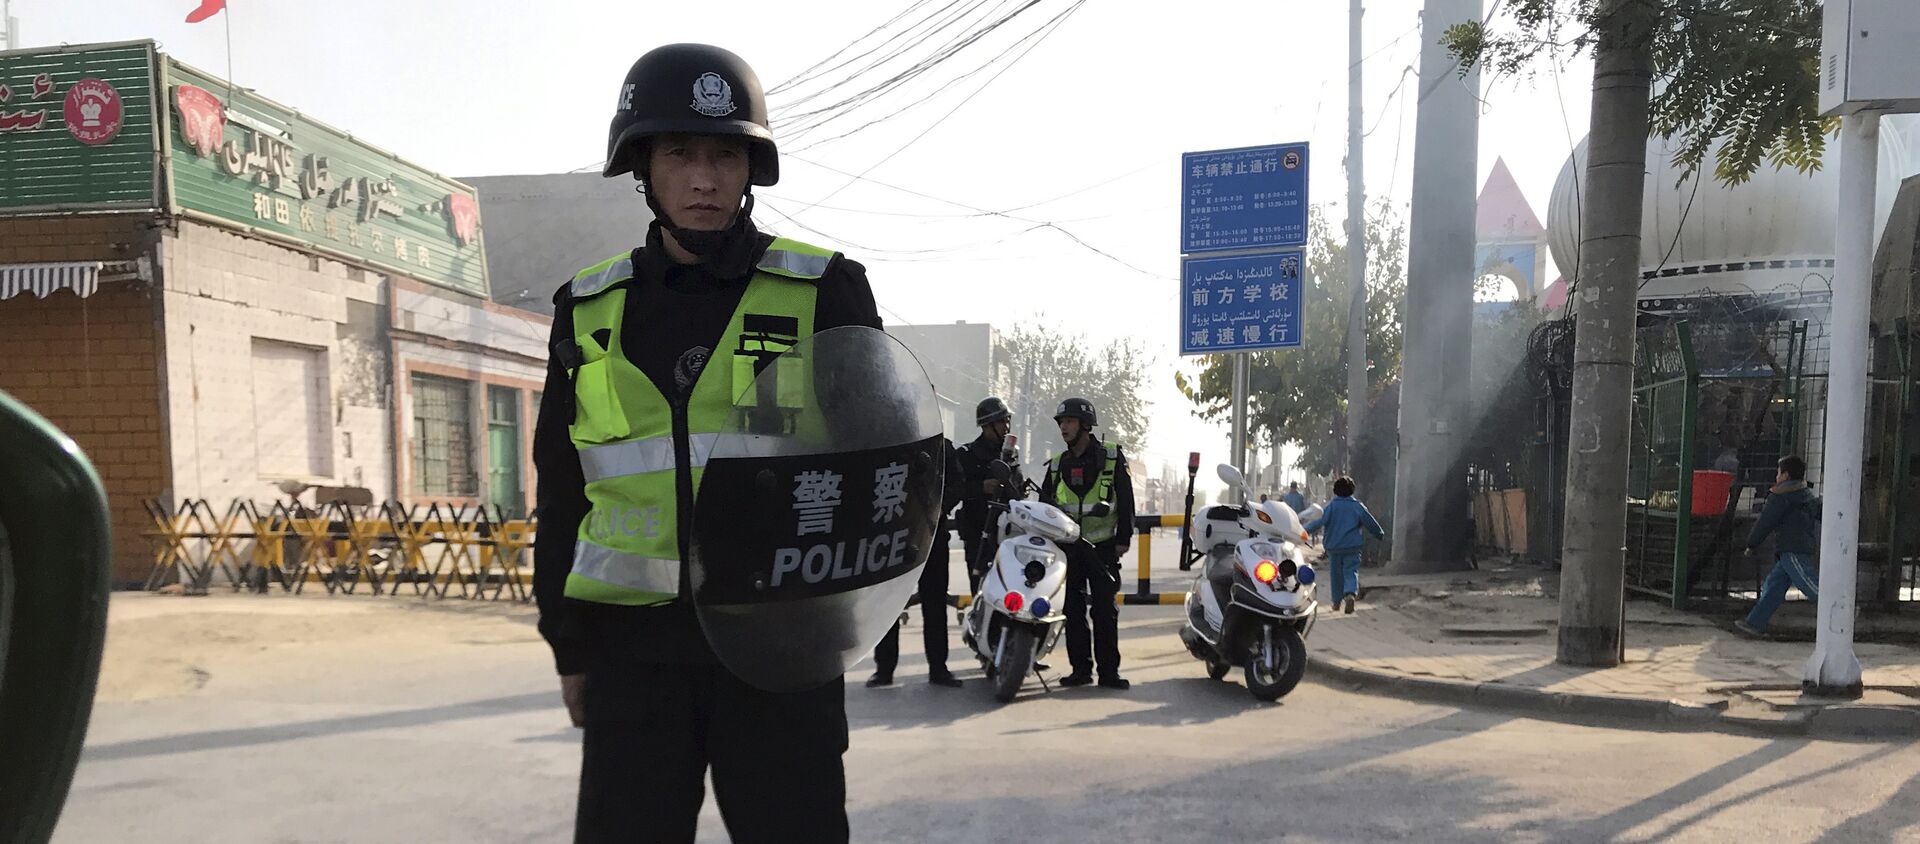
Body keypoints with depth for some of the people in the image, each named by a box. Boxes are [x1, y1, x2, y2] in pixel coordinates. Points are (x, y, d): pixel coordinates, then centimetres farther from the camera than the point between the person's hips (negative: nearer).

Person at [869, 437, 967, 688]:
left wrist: (938, 508, -14)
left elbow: (958, 481, 0)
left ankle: (938, 667, 13)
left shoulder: (942, 445, 8)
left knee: (935, 602, 4)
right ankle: (884, 667, 11)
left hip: (933, 532, 1)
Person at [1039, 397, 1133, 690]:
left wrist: (1123, 539, -6)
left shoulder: (1111, 456, 1)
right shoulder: (1057, 465, 12)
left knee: (1104, 610, -3)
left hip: (1103, 546, -3)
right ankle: (1080, 669, 12)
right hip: (1068, 546, 4)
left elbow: (1126, 500, 0)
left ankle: (1108, 671, 3)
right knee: (1073, 610, 5)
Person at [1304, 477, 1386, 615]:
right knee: (1351, 572, -4)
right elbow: (1371, 523, 7)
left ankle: (1337, 601, 20)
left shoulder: (1331, 506, -5)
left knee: (1337, 573, 13)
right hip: (1352, 546, -1)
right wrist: (1380, 535, 24)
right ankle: (1350, 594, -30)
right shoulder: (1358, 506, -2)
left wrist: (1304, 530, -4)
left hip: (1334, 547, 1)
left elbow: (1320, 522, -12)